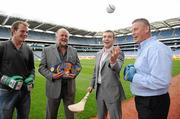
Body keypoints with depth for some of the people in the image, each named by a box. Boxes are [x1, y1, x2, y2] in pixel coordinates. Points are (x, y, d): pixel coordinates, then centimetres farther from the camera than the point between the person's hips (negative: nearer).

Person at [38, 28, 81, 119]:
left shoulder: (73, 51, 7)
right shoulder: (47, 50, -2)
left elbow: (78, 65, 11)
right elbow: (41, 67, -1)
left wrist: (75, 73, -8)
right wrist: (51, 75, -16)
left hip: (69, 88, 2)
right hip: (54, 88, -2)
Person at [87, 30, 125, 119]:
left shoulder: (118, 53, -12)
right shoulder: (99, 54, 9)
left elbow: (117, 68, -31)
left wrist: (113, 61, -52)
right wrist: (92, 85, 16)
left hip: (112, 90, -6)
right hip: (99, 89, 6)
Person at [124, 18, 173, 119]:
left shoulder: (157, 48, -22)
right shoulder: (143, 49, 9)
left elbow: (160, 82, -30)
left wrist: (133, 77, -21)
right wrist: (133, 69, 2)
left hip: (153, 103, -9)